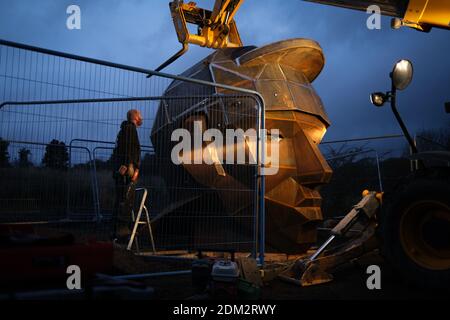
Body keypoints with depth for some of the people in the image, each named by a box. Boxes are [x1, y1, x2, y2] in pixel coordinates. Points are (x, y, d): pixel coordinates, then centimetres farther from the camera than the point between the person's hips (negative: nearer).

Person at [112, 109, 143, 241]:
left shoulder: (123, 130, 28)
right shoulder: (130, 128, -2)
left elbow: (116, 152, 27)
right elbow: (130, 149, -15)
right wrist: (134, 168, -21)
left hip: (120, 171, 10)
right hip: (127, 171, -10)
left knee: (120, 201, 9)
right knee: (127, 200, -12)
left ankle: (116, 231, 11)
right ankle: (123, 228, -15)